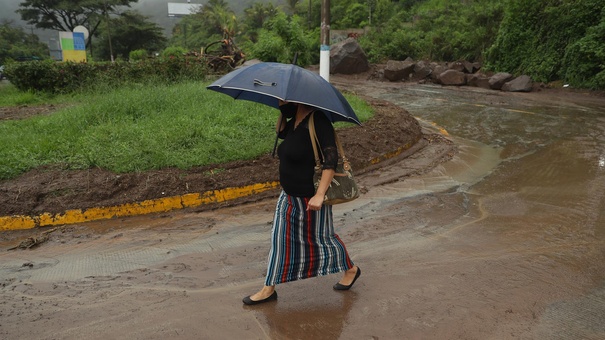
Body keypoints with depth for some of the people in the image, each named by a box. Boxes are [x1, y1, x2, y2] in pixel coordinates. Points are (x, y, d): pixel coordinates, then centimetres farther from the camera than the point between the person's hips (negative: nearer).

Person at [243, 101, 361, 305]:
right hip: (289, 196, 9)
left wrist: (320, 195, -32)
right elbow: (280, 132, 23)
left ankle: (351, 270, 38)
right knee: (281, 240, 11)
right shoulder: (296, 119, 4)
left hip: (310, 197, -9)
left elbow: (331, 158, -28)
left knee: (320, 238, 12)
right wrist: (283, 109, 6)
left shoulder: (318, 121, -23)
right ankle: (269, 289, 22)